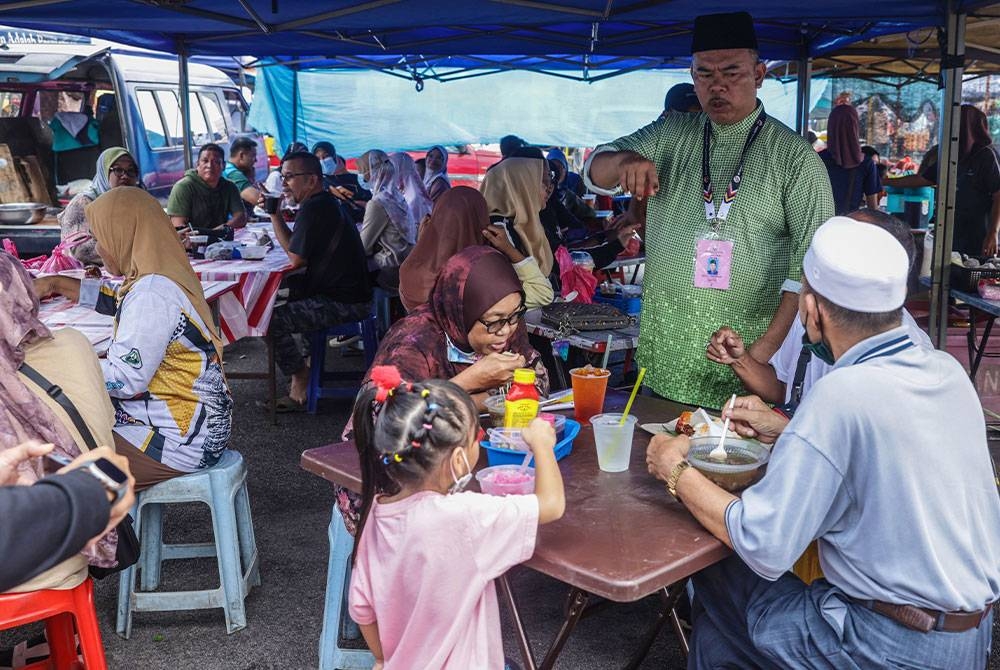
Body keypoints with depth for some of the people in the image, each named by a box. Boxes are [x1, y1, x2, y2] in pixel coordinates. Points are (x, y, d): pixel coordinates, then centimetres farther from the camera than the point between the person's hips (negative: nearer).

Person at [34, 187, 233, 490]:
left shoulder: (152, 294, -23)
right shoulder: (163, 277, 7)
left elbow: (125, 379, -23)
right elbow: (115, 297, 29)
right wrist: (56, 283, 26)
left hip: (181, 441, -10)